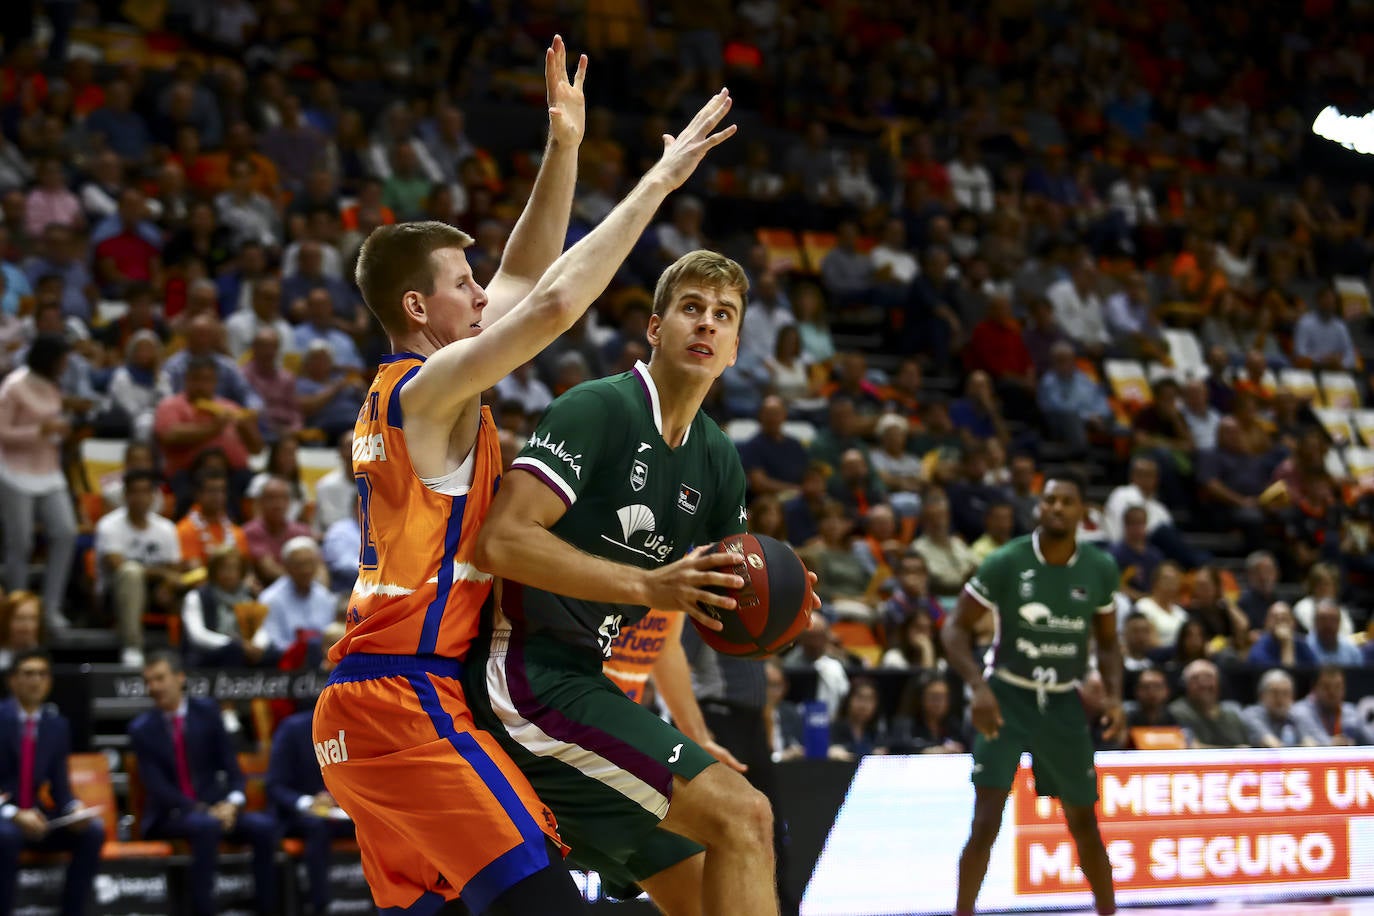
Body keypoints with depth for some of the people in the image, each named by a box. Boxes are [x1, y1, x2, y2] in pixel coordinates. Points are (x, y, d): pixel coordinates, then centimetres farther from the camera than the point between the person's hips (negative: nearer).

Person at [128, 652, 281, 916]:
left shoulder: (207, 711, 6)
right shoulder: (142, 729, 0)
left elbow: (231, 765, 4)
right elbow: (157, 786, -8)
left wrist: (232, 802, -16)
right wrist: (201, 810, -21)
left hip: (215, 807, 3)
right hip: (170, 815, -3)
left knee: (265, 825, -24)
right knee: (205, 825, -37)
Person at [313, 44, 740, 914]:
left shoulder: (404, 388, 18)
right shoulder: (430, 387, -8)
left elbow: (526, 282, 24)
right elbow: (554, 303, -21)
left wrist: (563, 150, 19)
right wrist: (659, 179, -15)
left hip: (363, 707, 10)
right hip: (407, 701, -10)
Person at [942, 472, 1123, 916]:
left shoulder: (1100, 570, -3)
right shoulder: (1006, 563, -14)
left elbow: (1107, 642, 11)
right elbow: (955, 628, -9)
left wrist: (1114, 696, -6)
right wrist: (979, 686, -23)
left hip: (1064, 704, 3)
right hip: (1007, 697, -3)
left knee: (1084, 821, 10)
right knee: (986, 821, -13)